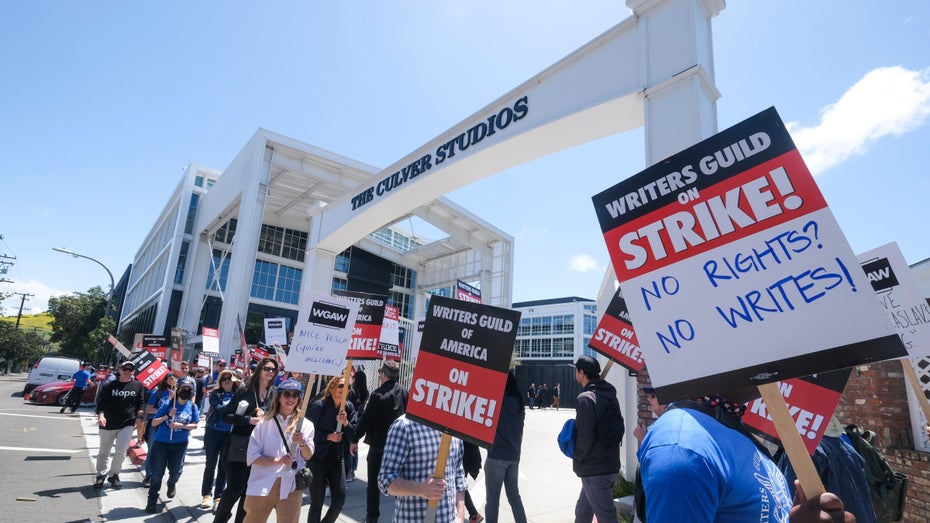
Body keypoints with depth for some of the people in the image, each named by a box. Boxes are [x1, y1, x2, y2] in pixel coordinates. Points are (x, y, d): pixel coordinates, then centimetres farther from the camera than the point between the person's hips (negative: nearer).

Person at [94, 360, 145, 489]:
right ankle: (101, 475, 33)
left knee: (121, 451, -10)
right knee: (104, 451, 15)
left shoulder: (138, 386, 1)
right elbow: (101, 402, -5)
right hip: (108, 424, 1)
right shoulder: (110, 385, -2)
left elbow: (140, 403, 8)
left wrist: (138, 416, -2)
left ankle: (114, 474, 11)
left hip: (127, 424, -1)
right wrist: (101, 415, -20)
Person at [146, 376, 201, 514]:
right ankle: (152, 501, 11)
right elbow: (153, 423, -4)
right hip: (161, 442, -1)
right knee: (157, 472, 0)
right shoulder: (168, 404, -6)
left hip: (180, 444, 1)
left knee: (176, 470, 8)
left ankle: (171, 484, 43)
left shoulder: (193, 407, -2)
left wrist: (181, 425, -18)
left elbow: (195, 425, -2)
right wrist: (167, 416, -19)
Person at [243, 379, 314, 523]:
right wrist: (277, 460, -20)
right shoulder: (265, 423, -2)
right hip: (263, 485, 0)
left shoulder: (305, 425, 2)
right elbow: (252, 457, -6)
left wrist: (302, 443, -18)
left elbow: (308, 456, 2)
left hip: (290, 486, 1)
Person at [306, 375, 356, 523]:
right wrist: (328, 437, -18)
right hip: (318, 459, -4)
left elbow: (352, 436, -1)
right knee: (317, 502, 4)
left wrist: (346, 422, -19)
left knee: (339, 500, 4)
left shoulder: (349, 407, -1)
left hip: (337, 459, 4)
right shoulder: (319, 406, -13)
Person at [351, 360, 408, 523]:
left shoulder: (378, 394, -18)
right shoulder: (404, 392, 0)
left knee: (374, 482, 8)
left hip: (378, 444, -5)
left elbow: (366, 419, -16)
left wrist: (355, 440, -6)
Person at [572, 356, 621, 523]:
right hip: (610, 464, 9)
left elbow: (585, 437, -24)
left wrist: (578, 458, -5)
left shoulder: (586, 398, -17)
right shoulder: (610, 395, 10)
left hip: (595, 470, -9)